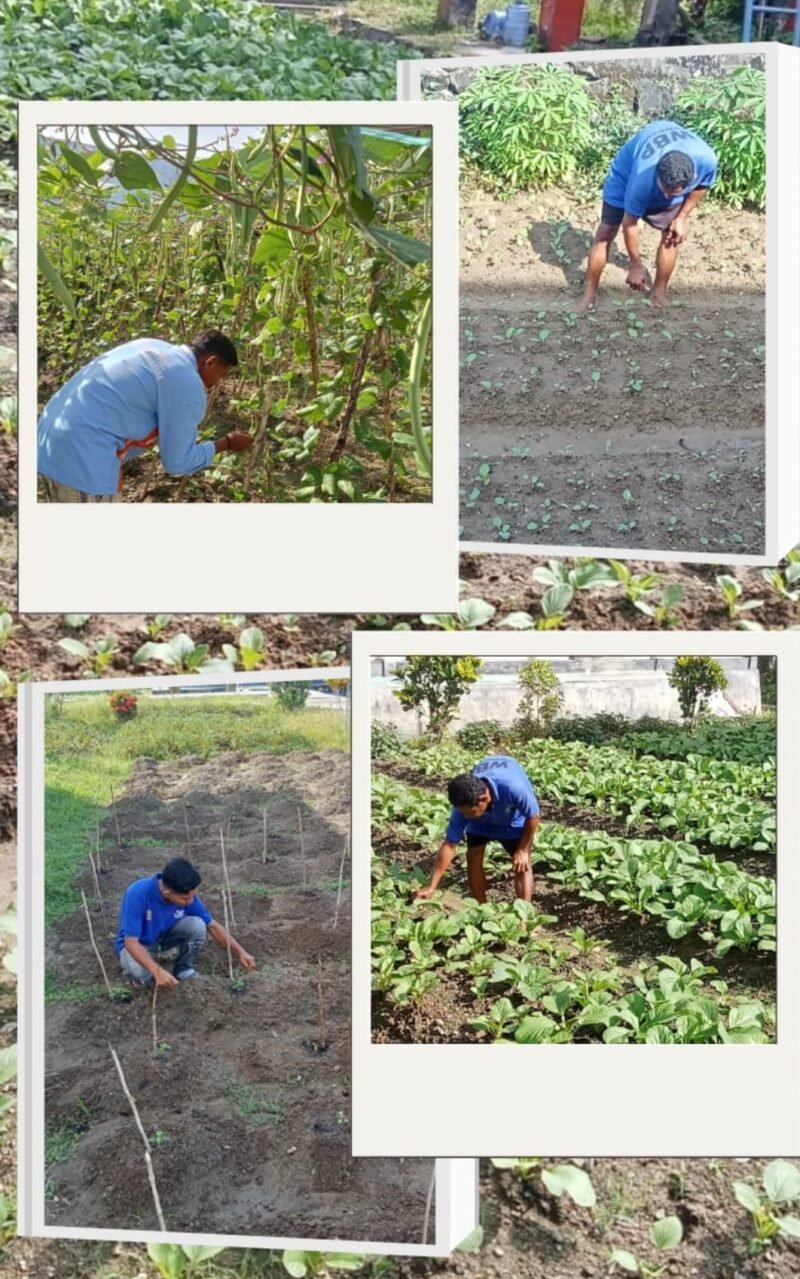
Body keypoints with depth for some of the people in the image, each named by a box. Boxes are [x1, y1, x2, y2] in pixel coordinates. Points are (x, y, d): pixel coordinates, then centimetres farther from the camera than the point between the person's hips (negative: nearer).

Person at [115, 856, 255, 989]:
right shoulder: (137, 894, -36)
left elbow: (212, 926, -10)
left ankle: (184, 970, -1)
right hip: (138, 944, -4)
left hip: (164, 936, 4)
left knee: (197, 925, -26)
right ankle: (141, 971, 0)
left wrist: (240, 952, -16)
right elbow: (131, 942, -34)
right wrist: (157, 971, -47)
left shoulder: (187, 895, -22)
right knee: (141, 975, -37)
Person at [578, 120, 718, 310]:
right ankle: (589, 295, 9)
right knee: (605, 234, -4)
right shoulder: (642, 178, -44)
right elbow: (629, 222, -28)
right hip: (627, 170, -3)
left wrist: (683, 216, -12)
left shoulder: (706, 160, -38)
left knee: (672, 235, -2)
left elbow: (703, 185, -11)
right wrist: (636, 265, -19)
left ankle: (659, 293, 16)